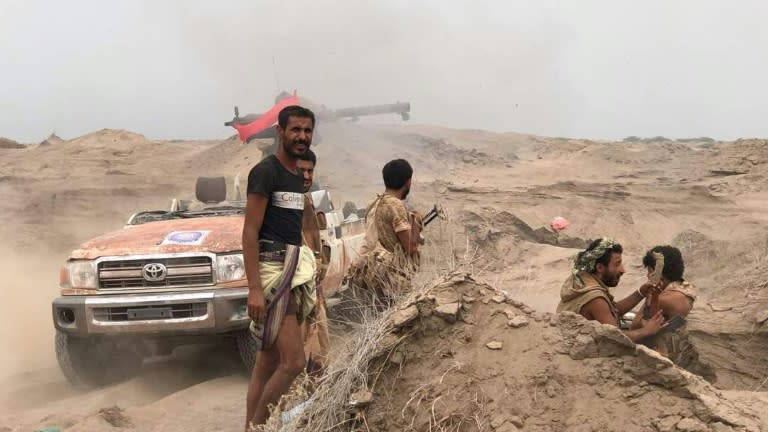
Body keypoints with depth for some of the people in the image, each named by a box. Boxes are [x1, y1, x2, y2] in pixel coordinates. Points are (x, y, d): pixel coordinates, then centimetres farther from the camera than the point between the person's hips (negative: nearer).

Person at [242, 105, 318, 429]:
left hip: (292, 272, 9)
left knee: (267, 365, 9)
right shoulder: (265, 172, -9)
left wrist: (305, 278, 18)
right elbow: (249, 232, -15)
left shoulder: (298, 177, 16)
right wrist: (254, 289, -22)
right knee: (293, 362, -13)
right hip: (271, 272, -9)